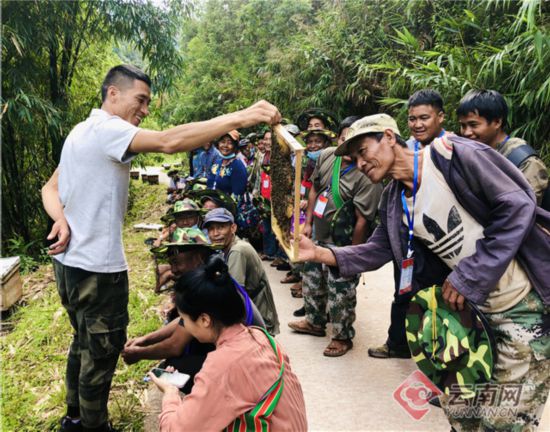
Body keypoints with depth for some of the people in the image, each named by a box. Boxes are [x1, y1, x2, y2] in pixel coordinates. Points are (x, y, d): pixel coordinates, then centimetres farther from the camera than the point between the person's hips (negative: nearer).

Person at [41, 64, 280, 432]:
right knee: (102, 353, 6)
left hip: (71, 261, 11)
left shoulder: (83, 131, 13)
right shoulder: (106, 129, -19)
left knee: (84, 343, 25)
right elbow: (169, 142, -36)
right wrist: (241, 117, -40)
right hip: (97, 267, -11)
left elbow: (50, 189, 12)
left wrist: (61, 219, -8)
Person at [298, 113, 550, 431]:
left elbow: (518, 205, -19)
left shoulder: (451, 154, -17)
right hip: (475, 307, 7)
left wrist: (469, 275, -19)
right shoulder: (394, 201, 4)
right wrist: (319, 253, -11)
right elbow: (377, 251, 3)